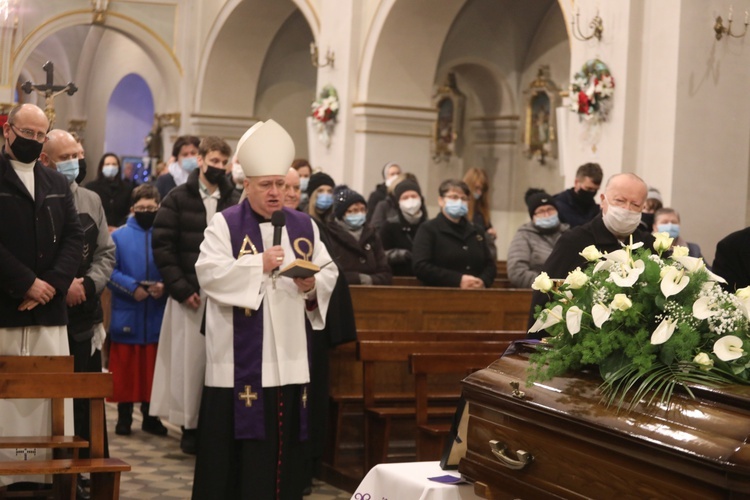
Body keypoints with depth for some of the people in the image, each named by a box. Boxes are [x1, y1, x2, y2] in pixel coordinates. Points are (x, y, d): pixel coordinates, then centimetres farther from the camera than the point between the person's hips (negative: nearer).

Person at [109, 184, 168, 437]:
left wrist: (164, 286, -18)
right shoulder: (119, 236, 0)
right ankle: (124, 417, 13)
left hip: (156, 316, 1)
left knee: (153, 368, 8)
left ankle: (151, 416, 18)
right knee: (125, 369, 3)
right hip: (126, 316, -1)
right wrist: (132, 288, -18)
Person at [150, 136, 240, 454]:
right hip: (190, 295, -1)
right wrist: (181, 288, -8)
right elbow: (162, 246, -1)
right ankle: (190, 426, 10)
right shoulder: (178, 199, 3)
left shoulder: (235, 202, 8)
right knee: (189, 359, 1)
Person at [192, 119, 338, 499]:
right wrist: (259, 265, -19)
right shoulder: (224, 224, -1)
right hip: (241, 359, -4)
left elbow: (329, 273, 10)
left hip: (290, 357, 4)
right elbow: (208, 272, -13)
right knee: (239, 441, -3)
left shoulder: (304, 226, 12)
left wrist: (312, 285, -11)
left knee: (286, 439, 5)